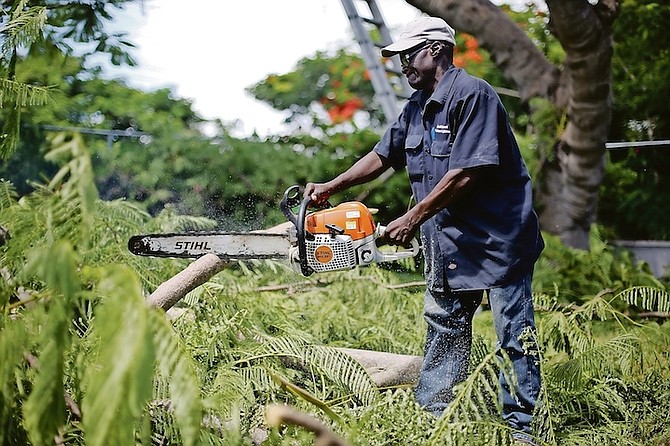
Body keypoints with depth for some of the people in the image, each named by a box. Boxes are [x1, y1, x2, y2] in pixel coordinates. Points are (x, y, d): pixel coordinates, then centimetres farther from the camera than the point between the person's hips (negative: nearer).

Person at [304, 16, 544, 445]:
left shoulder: (471, 95, -18)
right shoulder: (417, 108, 11)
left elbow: (465, 173, -24)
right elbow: (382, 156, 20)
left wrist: (413, 219, -18)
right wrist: (330, 188, 11)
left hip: (499, 235, -9)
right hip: (449, 241, 9)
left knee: (514, 332, 0)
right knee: (444, 326, 12)